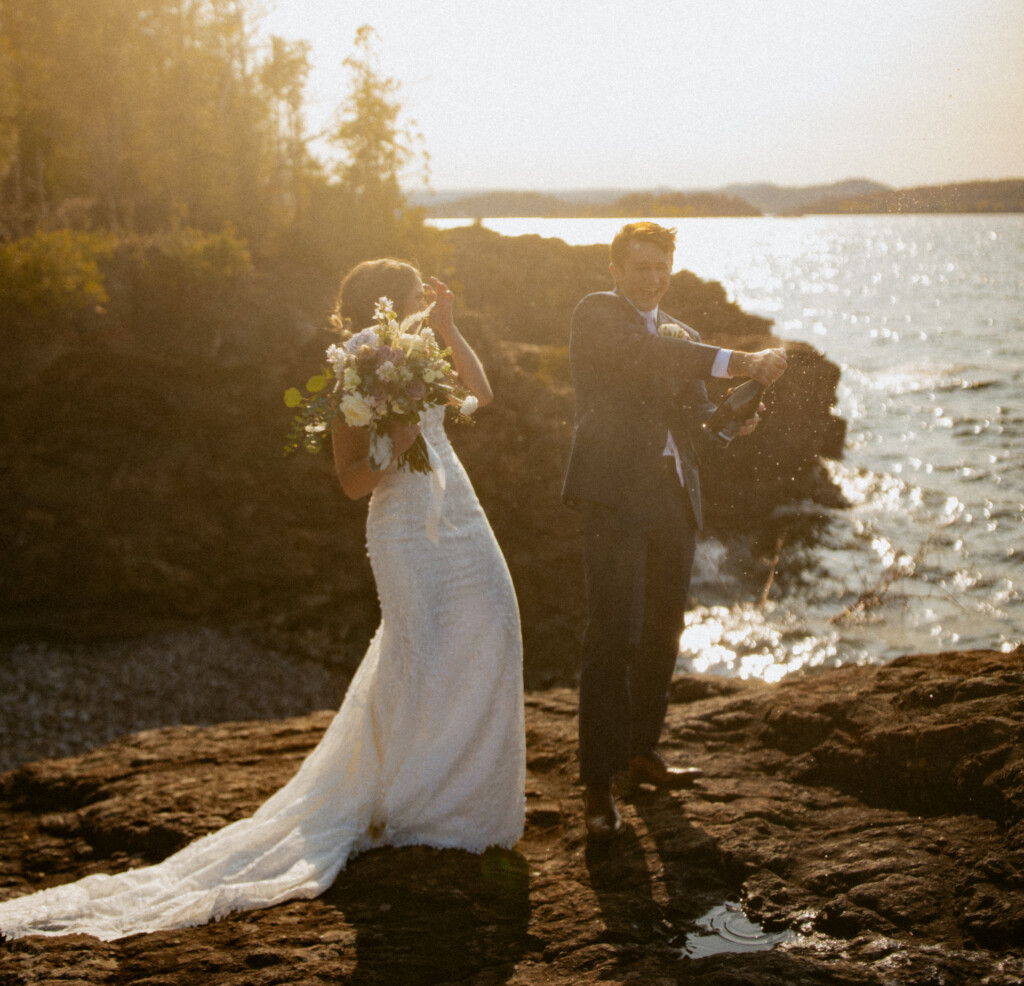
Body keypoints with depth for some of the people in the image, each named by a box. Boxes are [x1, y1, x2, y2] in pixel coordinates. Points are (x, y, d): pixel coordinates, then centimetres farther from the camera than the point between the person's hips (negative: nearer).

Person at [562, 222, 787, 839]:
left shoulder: (682, 336, 21)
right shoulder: (597, 314, 1)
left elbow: (692, 415, 13)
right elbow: (642, 354, -19)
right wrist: (738, 363, -26)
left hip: (675, 498, 7)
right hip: (615, 492, -7)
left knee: (664, 631, 13)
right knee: (615, 636, -11)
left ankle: (642, 752, 29)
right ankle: (599, 782, -6)